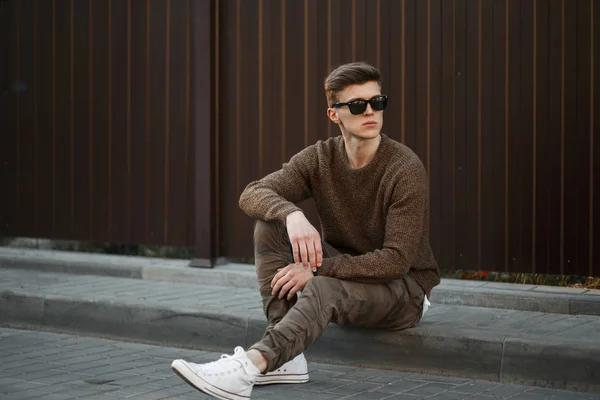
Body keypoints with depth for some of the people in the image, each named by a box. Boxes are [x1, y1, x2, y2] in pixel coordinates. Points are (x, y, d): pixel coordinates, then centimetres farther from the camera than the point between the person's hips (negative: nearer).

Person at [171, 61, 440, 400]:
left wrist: (317, 269, -29)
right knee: (271, 220, -14)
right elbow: (252, 194, -16)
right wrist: (292, 215, -39)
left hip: (403, 287, -6)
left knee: (323, 288, -37)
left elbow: (397, 260, -24)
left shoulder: (406, 168, -20)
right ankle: (288, 357, -21)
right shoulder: (320, 158, -4)